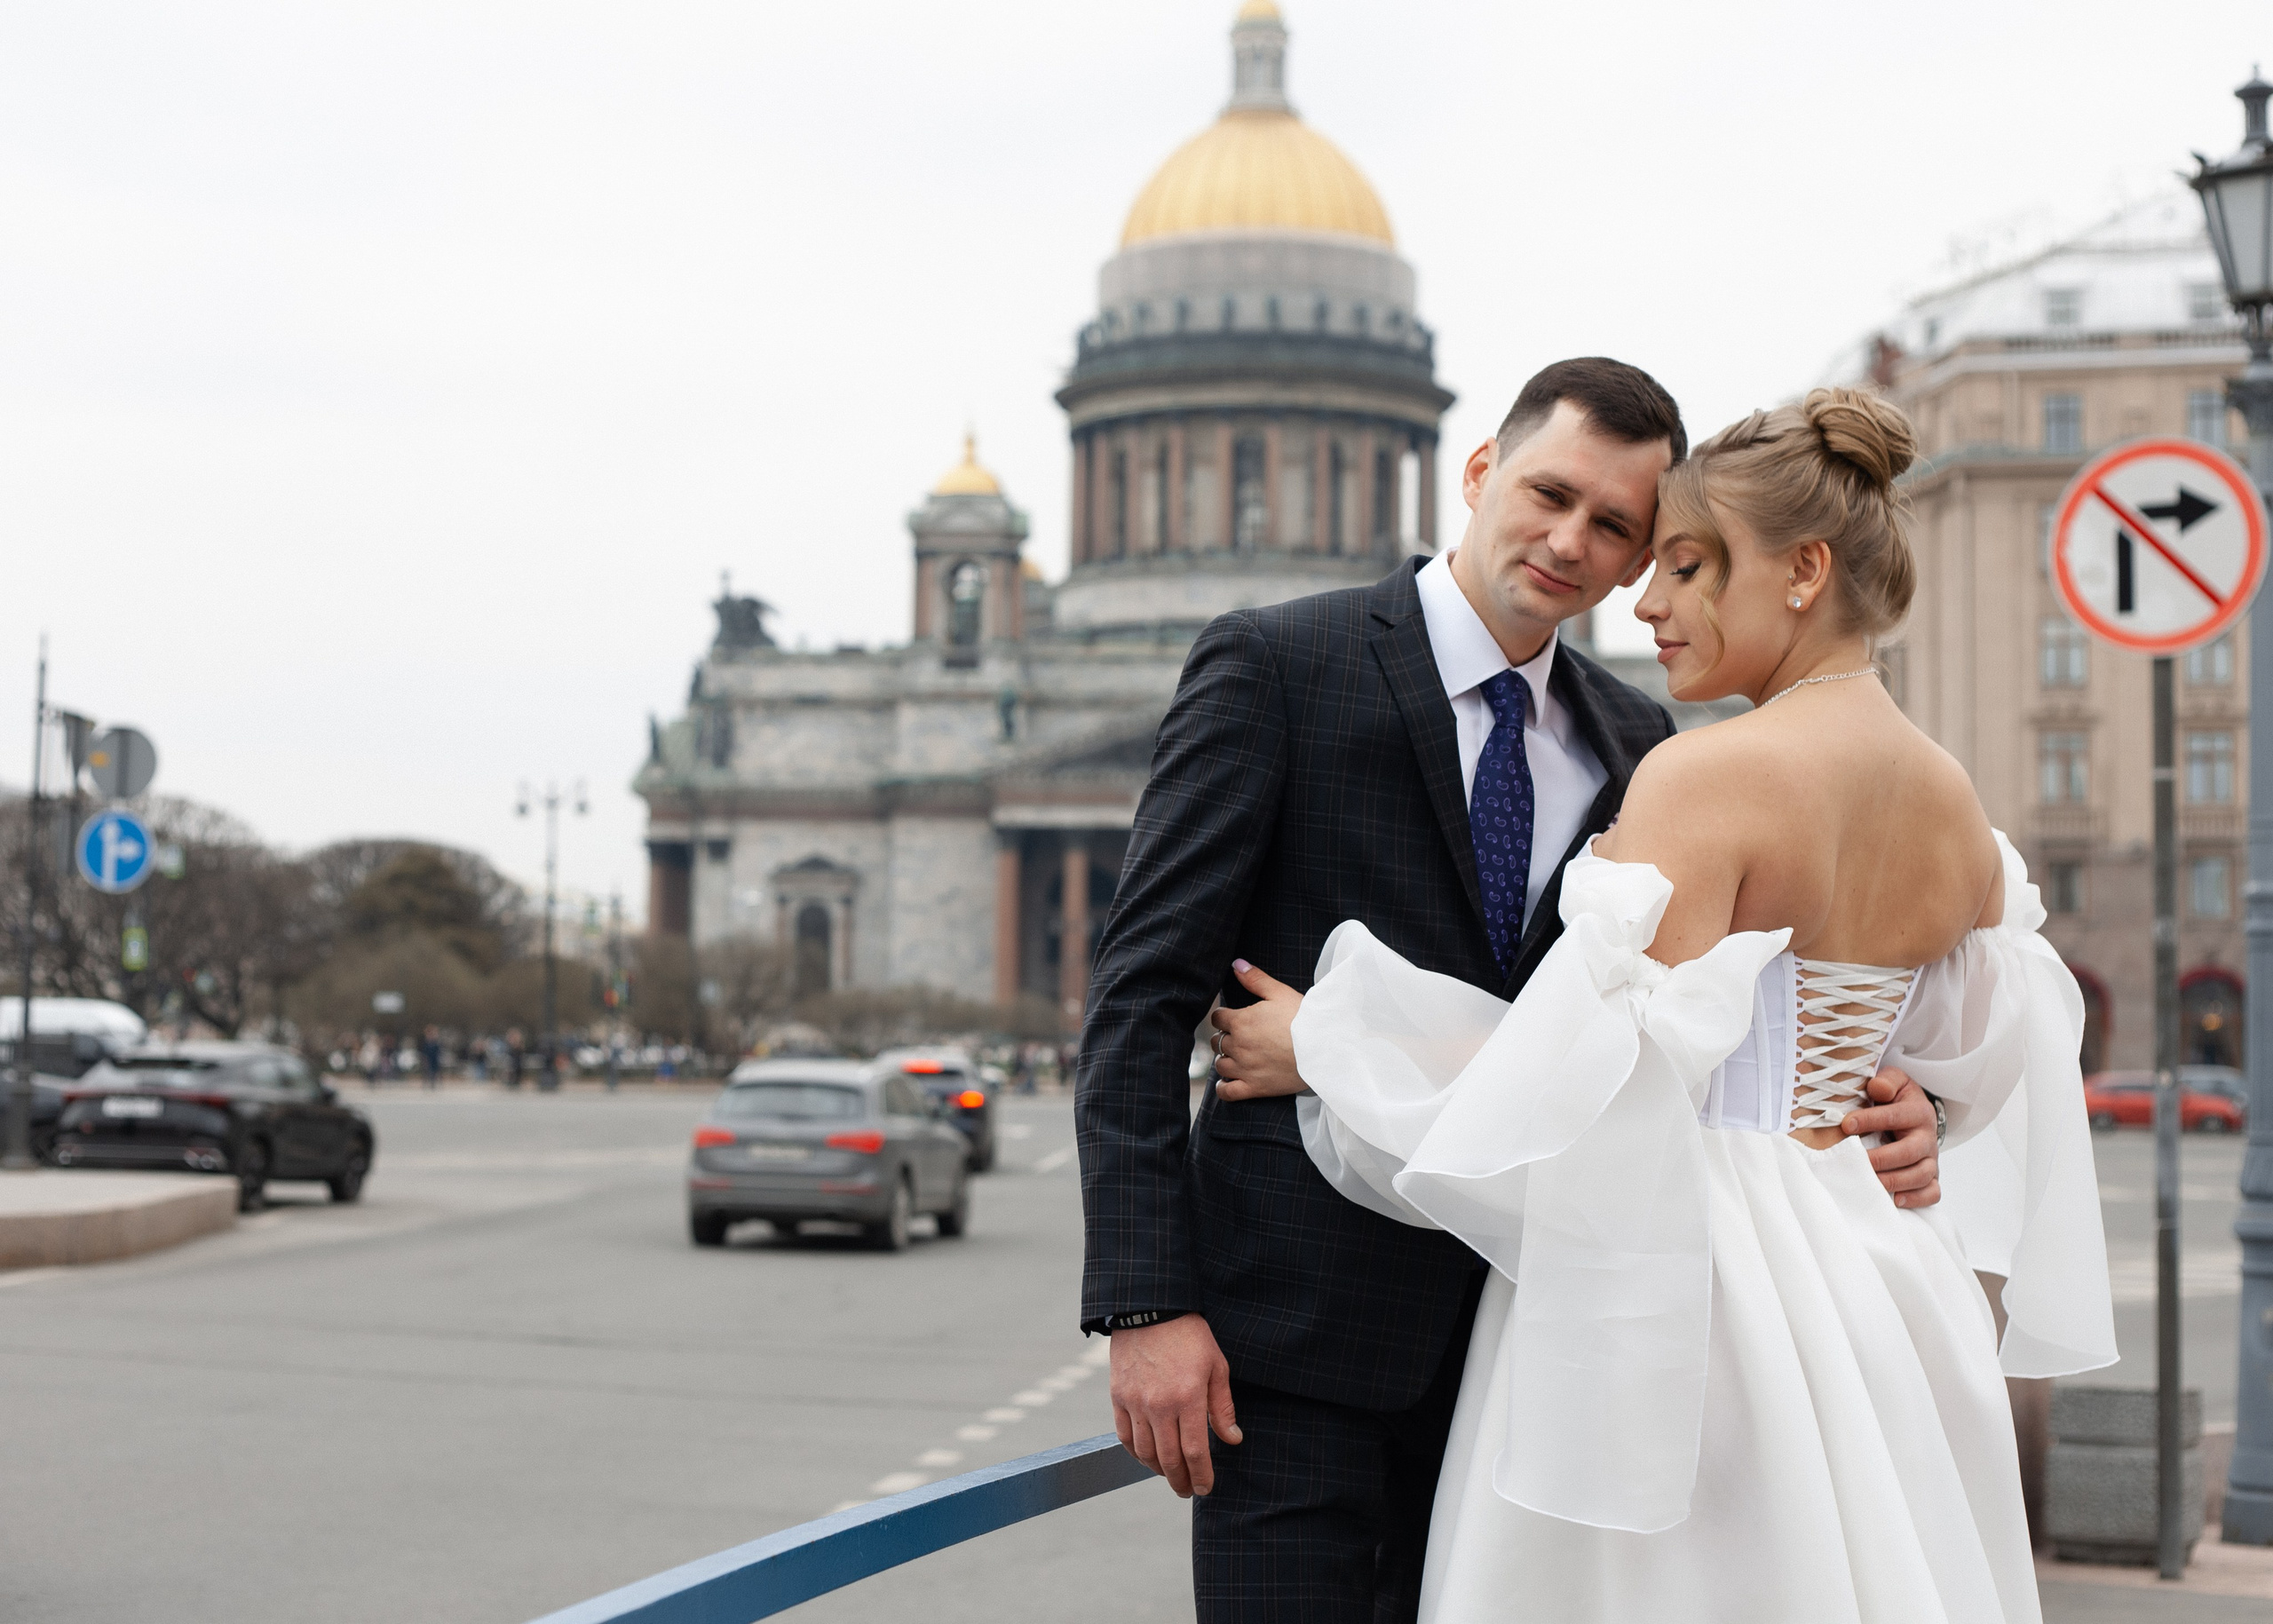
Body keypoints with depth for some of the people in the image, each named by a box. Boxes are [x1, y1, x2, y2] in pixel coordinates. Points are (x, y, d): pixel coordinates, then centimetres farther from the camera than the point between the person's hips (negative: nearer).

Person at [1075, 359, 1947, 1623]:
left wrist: (1880, 1125, -10)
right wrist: (1148, 1305, -15)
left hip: (1528, 1329, 5)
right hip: (1299, 1328, -5)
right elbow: (1145, 996, -8)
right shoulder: (1275, 667, -4)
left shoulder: (1637, 746, 11)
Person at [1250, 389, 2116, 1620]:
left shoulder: (1708, 776, -15)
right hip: (1878, 1281, 8)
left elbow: (1612, 1091, -20)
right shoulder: (1957, 805, 8)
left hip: (1683, 1277, -8)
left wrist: (1323, 1043, -11)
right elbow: (1976, 1064, 21)